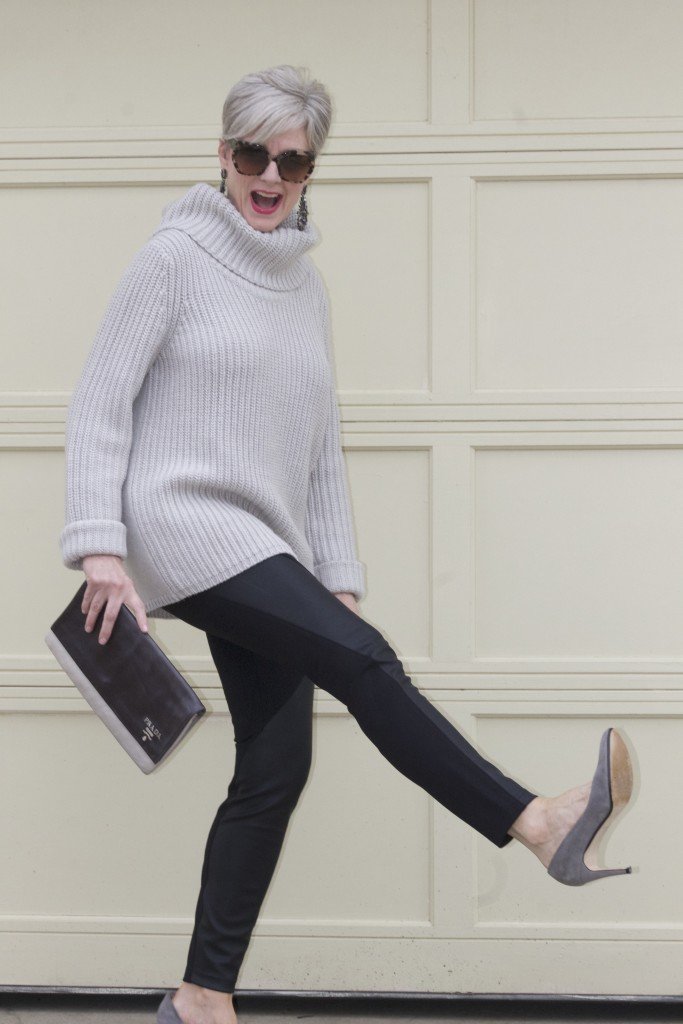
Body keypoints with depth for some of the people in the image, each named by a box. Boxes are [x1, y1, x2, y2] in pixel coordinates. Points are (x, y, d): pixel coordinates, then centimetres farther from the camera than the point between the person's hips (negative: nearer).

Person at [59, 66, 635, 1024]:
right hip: (180, 523, -6)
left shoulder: (306, 284, 16)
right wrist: (100, 549, -15)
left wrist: (340, 578, 11)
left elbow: (321, 449, 18)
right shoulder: (174, 258, -1)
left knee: (277, 770, 0)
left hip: (263, 551, 7)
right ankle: (540, 824, -25)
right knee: (365, 661, -23)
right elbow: (99, 406, -5)